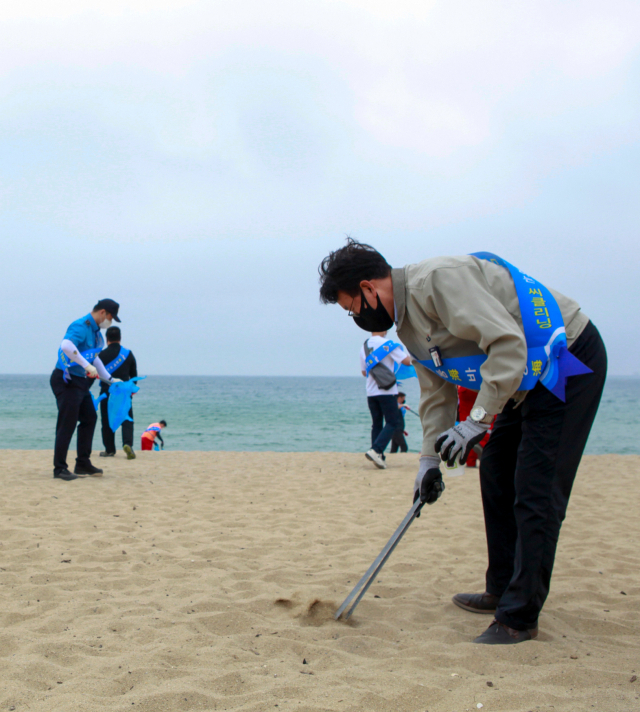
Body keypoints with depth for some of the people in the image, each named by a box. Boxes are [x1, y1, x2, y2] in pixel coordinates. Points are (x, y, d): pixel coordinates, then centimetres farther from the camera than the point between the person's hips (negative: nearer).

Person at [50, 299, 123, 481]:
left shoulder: (95, 331, 14)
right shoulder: (81, 327, -18)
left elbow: (94, 358, 25)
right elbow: (66, 346, -38)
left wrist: (110, 379, 24)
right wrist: (87, 366, -36)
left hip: (80, 382, 10)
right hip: (66, 381, -10)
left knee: (89, 418, 14)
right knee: (67, 424, -8)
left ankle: (83, 464, 23)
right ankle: (59, 468, -2)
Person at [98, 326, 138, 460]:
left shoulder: (102, 355, -4)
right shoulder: (128, 354, 3)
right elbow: (134, 375, 12)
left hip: (107, 391, -1)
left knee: (107, 421, 8)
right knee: (127, 419, 3)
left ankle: (109, 449, 12)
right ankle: (127, 443, -18)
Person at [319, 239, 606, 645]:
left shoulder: (439, 280, -25)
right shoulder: (407, 318, 8)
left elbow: (508, 343, -31)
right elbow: (436, 392, 15)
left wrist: (477, 421, -31)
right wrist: (430, 459, 11)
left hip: (570, 362, -10)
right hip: (532, 377, 11)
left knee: (535, 491, -11)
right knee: (497, 474, 14)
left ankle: (519, 618, -5)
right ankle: (503, 592, 27)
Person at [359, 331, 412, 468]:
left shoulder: (364, 346, 10)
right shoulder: (387, 344, -10)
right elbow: (407, 361, -11)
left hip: (371, 392, 6)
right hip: (387, 391, -6)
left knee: (376, 424, 11)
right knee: (391, 423, -1)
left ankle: (378, 457, 7)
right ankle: (375, 450, -17)